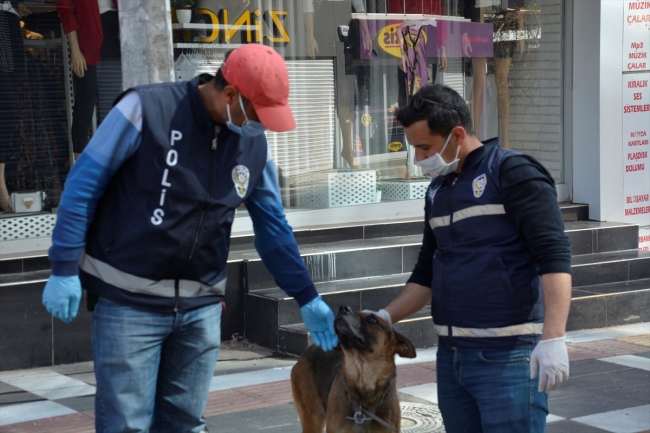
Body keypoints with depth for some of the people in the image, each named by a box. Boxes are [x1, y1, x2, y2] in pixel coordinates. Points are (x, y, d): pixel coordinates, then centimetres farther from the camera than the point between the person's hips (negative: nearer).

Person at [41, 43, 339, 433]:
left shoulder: (255, 143, 4)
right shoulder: (147, 109, -12)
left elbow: (273, 227, 13)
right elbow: (83, 184, -8)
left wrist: (306, 298, 12)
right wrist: (65, 268, -10)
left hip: (201, 307, 5)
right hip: (129, 300, -5)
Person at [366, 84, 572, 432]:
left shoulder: (512, 172, -8)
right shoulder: (437, 190, 15)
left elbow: (554, 258, -16)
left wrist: (553, 339, -25)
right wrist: (385, 317, 7)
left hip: (508, 358, -7)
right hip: (450, 356, 7)